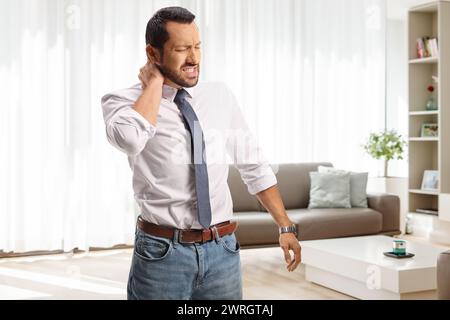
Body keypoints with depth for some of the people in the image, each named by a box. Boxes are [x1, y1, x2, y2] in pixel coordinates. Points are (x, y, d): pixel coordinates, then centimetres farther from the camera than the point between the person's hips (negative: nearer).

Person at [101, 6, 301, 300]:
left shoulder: (220, 96, 5)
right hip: (162, 252, -3)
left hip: (222, 249, 3)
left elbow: (254, 165, 10)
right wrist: (154, 81, -15)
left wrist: (285, 226, 8)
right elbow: (129, 139, -30)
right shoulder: (124, 100, -6)